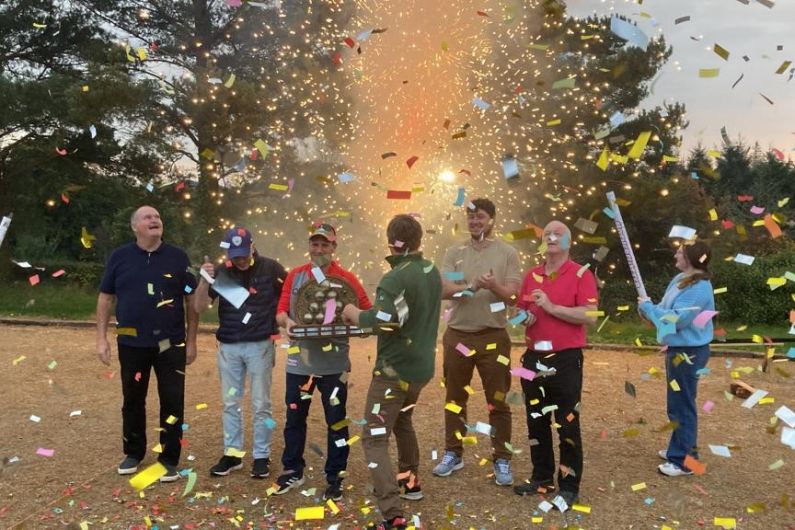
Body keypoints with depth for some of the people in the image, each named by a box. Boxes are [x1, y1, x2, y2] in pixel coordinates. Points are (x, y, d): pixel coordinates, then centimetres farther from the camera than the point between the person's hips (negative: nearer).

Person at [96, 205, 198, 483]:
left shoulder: (178, 257, 0)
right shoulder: (120, 257, 1)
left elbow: (191, 300, 2)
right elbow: (106, 298, 6)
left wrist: (191, 341, 0)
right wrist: (101, 338, 1)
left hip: (170, 344, -1)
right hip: (131, 344, 1)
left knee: (172, 403, 3)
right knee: (133, 401, 14)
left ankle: (170, 459, 17)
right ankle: (133, 453, 32)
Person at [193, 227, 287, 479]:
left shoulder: (270, 268, -7)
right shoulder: (220, 272, -1)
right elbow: (200, 307, -7)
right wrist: (204, 281, -22)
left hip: (260, 345, -2)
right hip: (228, 346, 3)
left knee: (261, 404, 5)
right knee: (230, 403, 11)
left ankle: (262, 456, 16)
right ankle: (232, 454, 23)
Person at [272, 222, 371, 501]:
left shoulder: (346, 278, -3)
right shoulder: (295, 276, 5)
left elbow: (367, 311, -3)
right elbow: (280, 311, 4)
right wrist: (287, 321, -18)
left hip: (334, 363, -2)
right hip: (299, 360, 3)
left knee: (336, 421, 6)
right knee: (294, 418, 14)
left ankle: (334, 477, 20)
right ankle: (292, 471, 31)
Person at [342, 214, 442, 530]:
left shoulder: (395, 279, -20)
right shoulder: (433, 273, 6)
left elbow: (382, 322, -32)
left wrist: (354, 314, -13)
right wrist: (367, 316, 10)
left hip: (395, 369, -8)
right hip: (422, 366, 9)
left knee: (374, 439, -4)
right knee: (402, 422, 30)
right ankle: (409, 482, 46)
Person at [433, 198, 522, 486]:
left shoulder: (507, 253, -1)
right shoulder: (454, 252, 4)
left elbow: (514, 295, -7)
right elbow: (443, 290, -7)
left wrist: (495, 286, -28)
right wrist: (470, 286, -26)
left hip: (493, 336, -2)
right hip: (457, 335, 3)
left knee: (498, 401, 4)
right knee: (455, 398, 13)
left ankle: (502, 460, 16)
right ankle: (453, 453, 27)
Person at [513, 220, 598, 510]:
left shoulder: (581, 274, -6)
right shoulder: (531, 275, 11)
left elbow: (590, 315, -16)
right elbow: (521, 310, 21)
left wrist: (552, 307, -20)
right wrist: (524, 318, -2)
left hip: (565, 360, -6)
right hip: (533, 358, 6)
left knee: (567, 426, 1)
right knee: (536, 422, 13)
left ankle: (569, 487, 13)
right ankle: (542, 477, 28)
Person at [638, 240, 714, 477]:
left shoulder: (699, 287, -22)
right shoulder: (680, 280, 9)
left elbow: (676, 319, -25)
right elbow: (667, 311, 10)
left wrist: (648, 307, -15)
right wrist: (648, 307, -9)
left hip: (689, 353, -10)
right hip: (678, 349, 10)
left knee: (683, 405, -2)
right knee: (676, 404, 20)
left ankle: (684, 461, 8)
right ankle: (679, 449, 34)